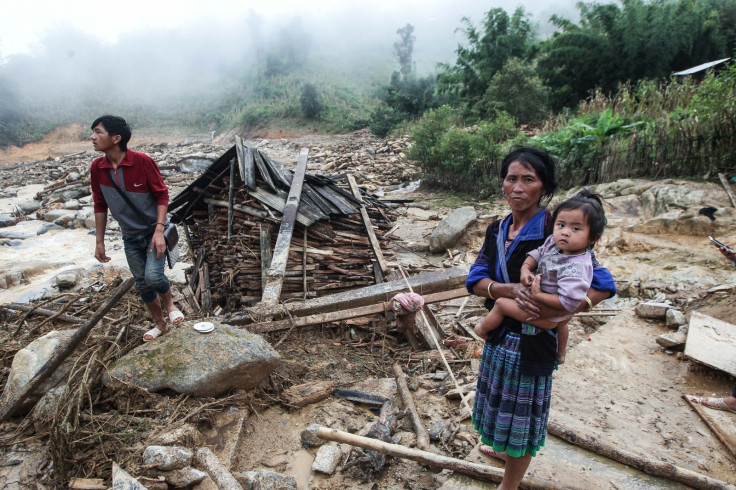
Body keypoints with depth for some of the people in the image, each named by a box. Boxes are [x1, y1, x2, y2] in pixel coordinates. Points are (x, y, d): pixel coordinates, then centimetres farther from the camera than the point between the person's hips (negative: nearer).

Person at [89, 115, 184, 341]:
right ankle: (160, 323, 33)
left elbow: (162, 196, -14)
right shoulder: (97, 168, -7)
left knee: (153, 276, -21)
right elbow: (100, 206, 4)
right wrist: (99, 242, 5)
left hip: (154, 230, -4)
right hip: (130, 236, 5)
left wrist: (159, 231, -23)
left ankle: (169, 303, 13)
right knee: (142, 284, 11)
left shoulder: (143, 161, -20)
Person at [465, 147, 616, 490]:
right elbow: (475, 281, -8)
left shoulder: (554, 231, -19)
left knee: (521, 413, 12)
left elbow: (602, 285, -21)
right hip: (499, 333, 6)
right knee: (503, 405, 27)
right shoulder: (497, 230, -1)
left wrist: (549, 312, -30)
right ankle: (504, 448, 56)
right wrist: (508, 290, -27)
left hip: (531, 340, -6)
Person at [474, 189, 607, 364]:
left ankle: (483, 330, 27)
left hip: (547, 315, -9)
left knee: (501, 303, -2)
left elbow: (568, 302, -40)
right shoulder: (554, 242, -15)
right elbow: (538, 253, 0)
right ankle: (560, 354, 72)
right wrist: (526, 268, -17)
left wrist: (538, 295, -34)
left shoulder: (575, 268, -38)